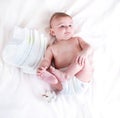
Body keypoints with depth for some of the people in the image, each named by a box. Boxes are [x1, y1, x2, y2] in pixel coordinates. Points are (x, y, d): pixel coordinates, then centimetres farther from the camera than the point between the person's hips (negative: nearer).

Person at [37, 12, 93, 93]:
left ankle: (64, 75, -32)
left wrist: (85, 52, -20)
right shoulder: (52, 48, 17)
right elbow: (46, 60, 4)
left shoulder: (77, 40, 20)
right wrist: (42, 67, -21)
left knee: (83, 58, -23)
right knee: (44, 71, -16)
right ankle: (53, 81, -47)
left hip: (81, 75, 0)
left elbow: (88, 47, 6)